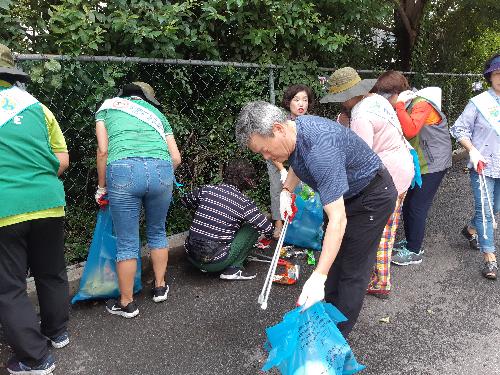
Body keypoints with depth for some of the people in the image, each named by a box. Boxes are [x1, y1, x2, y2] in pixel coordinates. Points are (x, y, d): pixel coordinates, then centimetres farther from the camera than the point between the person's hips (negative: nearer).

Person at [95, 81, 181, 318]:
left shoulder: (108, 106, 24)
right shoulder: (156, 112, 30)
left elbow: (103, 150, 11)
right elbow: (176, 158, 20)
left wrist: (102, 187, 20)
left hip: (124, 169, -2)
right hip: (161, 168, 3)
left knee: (127, 243, 8)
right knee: (157, 232, 23)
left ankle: (126, 303, 22)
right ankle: (160, 287, 37)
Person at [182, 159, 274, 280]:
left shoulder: (207, 189, 2)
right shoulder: (244, 202, -8)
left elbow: (185, 200, 21)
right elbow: (268, 229, -3)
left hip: (191, 257, 5)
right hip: (215, 263, -5)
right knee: (254, 227, 5)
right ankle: (234, 268, 1)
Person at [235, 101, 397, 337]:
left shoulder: (320, 150, -40)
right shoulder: (296, 127, -11)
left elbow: (338, 220, -42)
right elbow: (298, 163, 15)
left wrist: (318, 277, -45)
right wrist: (286, 190, -2)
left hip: (372, 198, -9)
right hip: (345, 195, 10)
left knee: (353, 269, -2)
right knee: (333, 259, 18)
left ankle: (339, 335, 13)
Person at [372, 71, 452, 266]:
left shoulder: (422, 104, -20)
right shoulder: (403, 106, 6)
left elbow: (410, 131, -35)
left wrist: (399, 105, -29)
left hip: (433, 164, -8)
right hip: (418, 162, 8)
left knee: (417, 206, -4)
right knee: (408, 203, 12)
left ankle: (414, 251, 8)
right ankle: (410, 242, 28)